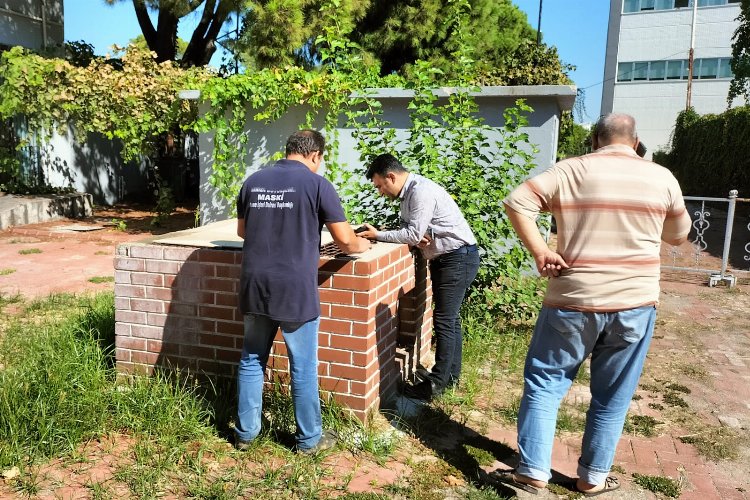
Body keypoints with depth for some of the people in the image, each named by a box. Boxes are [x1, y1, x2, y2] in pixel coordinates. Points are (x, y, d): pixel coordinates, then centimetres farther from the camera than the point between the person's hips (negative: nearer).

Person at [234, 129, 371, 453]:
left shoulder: (253, 181, 8)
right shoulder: (317, 184, -7)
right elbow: (345, 241, -6)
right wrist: (361, 245, 16)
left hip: (255, 287, 5)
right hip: (295, 291, -5)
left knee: (251, 361, 17)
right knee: (303, 368, 8)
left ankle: (245, 433, 29)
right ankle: (309, 439, 22)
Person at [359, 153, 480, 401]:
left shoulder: (421, 191, -21)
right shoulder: (407, 193, 11)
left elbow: (413, 234, -22)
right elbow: (409, 229, 12)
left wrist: (378, 235, -13)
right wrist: (416, 236, -11)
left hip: (458, 257, -10)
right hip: (443, 258, 10)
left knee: (444, 320, -7)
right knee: (450, 318, 15)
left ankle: (436, 383, 1)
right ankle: (451, 374, 26)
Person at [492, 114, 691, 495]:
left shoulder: (571, 170, -2)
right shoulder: (661, 178, 4)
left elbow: (516, 202, -13)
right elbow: (679, 235, 17)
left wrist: (539, 252, -9)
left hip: (573, 303, -2)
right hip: (634, 305, 2)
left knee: (544, 384, 11)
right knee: (612, 397, 15)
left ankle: (533, 471, 15)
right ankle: (593, 477, 27)